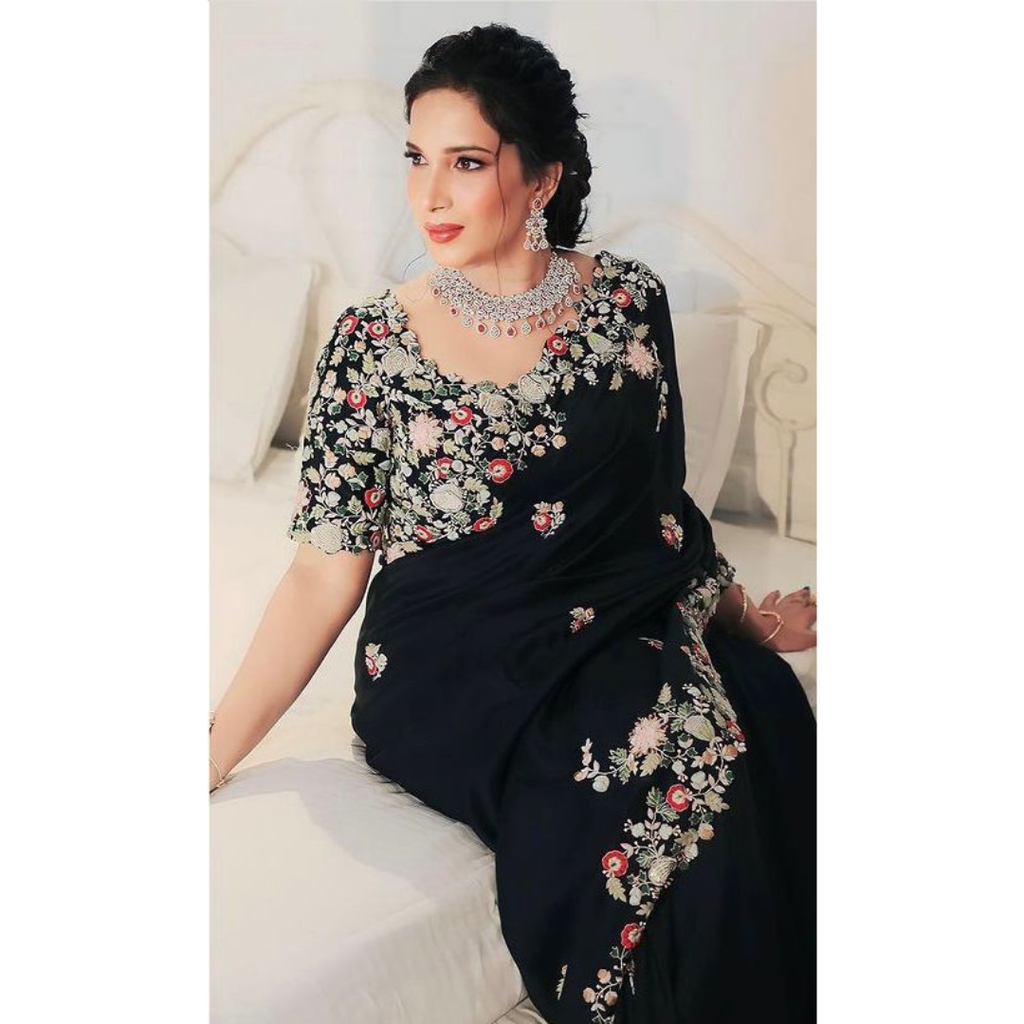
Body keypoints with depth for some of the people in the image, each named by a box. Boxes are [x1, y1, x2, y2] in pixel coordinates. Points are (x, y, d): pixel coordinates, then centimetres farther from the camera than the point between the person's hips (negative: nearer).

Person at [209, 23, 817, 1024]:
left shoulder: (628, 299, 4)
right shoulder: (371, 343, -4)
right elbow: (326, 573, -5)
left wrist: (743, 612, 9)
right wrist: (218, 748, -12)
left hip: (638, 626, 4)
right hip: (459, 667, -3)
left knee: (763, 725, -26)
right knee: (665, 761, -29)